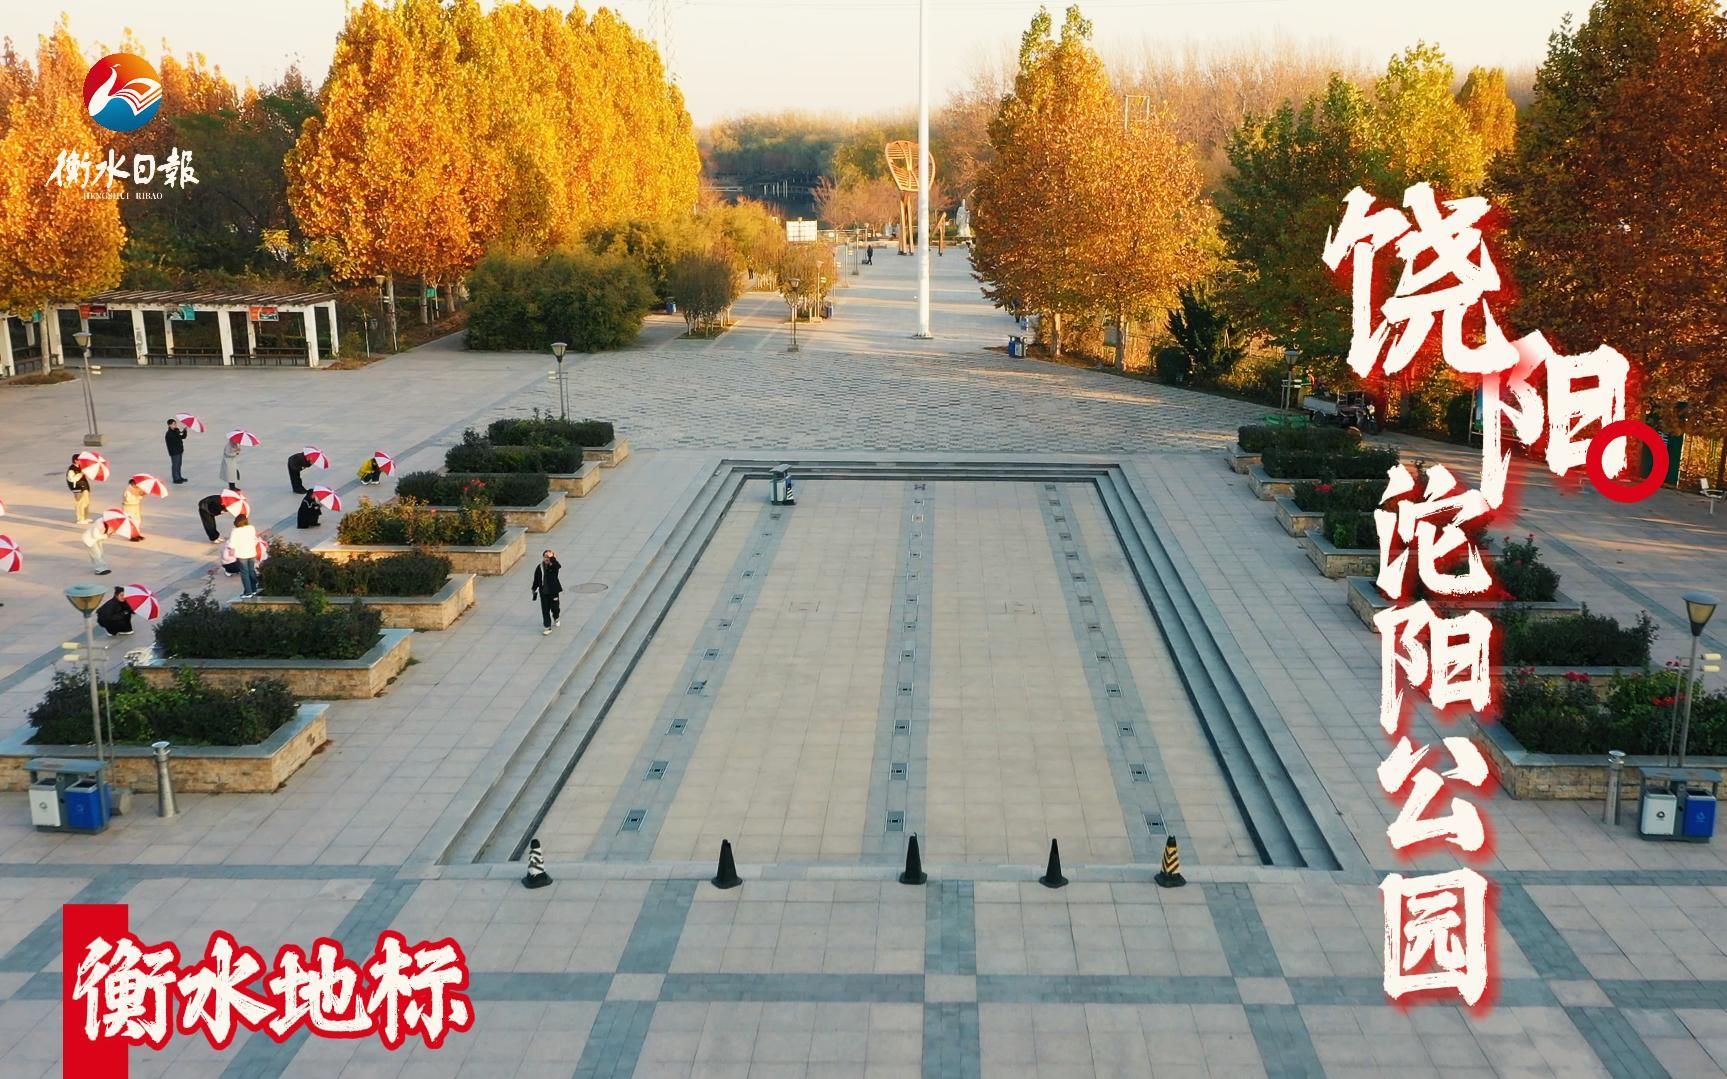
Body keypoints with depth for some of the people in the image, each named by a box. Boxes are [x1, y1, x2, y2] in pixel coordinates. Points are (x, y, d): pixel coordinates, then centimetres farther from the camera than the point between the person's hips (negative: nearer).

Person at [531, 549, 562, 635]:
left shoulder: (554, 566, -11)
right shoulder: (539, 567, -4)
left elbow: (558, 566, -37)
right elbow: (536, 580, 4)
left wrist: (552, 557, -42)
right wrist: (534, 590, 7)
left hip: (553, 591, -2)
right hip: (543, 592, 2)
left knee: (554, 607, 12)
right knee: (545, 610, 2)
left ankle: (556, 618, 45)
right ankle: (548, 627, 8)